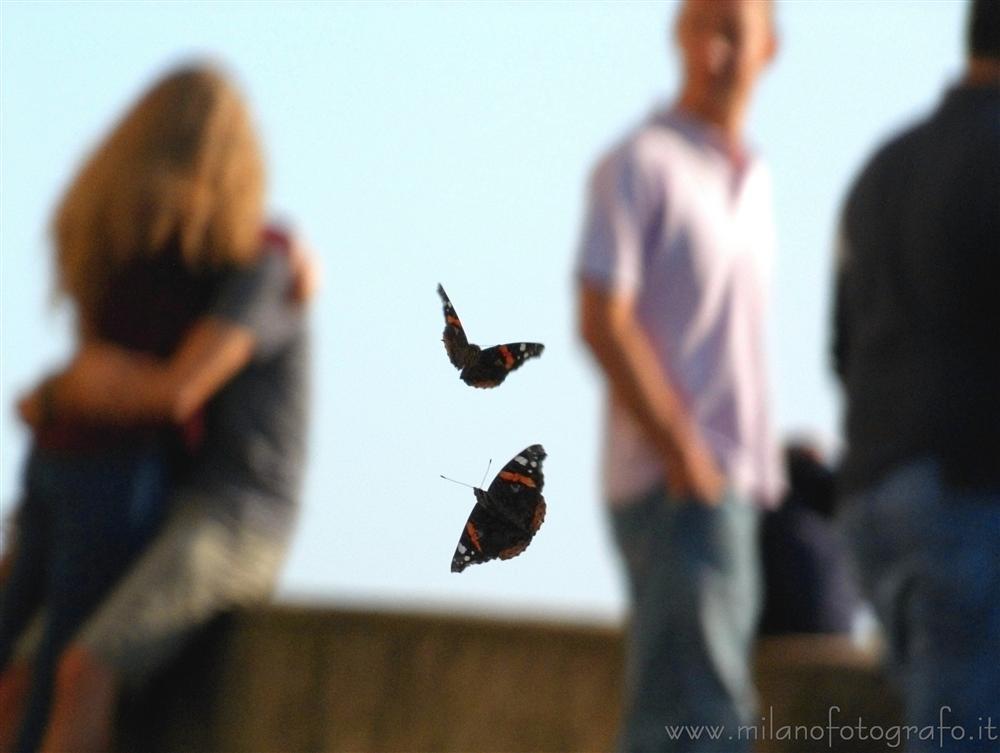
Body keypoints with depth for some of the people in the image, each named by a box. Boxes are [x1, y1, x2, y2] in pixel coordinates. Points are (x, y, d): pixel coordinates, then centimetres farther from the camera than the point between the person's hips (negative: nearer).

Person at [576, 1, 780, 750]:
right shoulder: (644, 164, -6)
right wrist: (685, 456, -17)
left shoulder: (754, 181, 18)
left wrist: (758, 471, 13)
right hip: (674, 486, -8)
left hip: (736, 486, 8)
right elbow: (603, 321, -13)